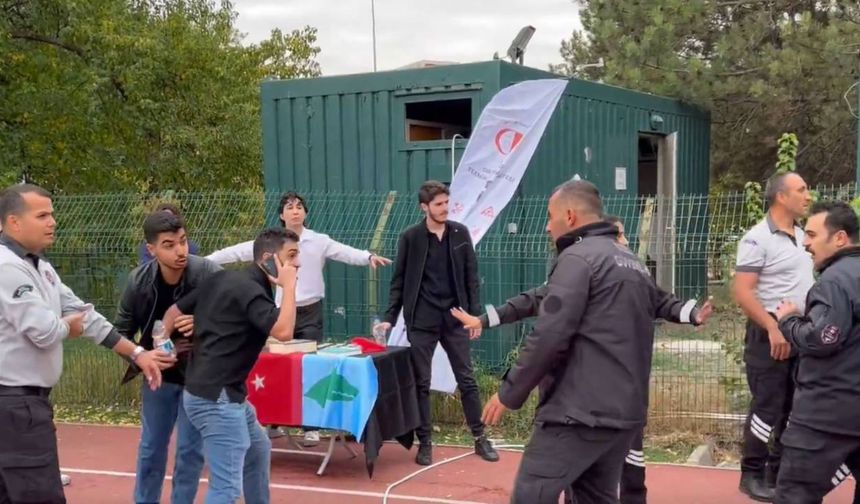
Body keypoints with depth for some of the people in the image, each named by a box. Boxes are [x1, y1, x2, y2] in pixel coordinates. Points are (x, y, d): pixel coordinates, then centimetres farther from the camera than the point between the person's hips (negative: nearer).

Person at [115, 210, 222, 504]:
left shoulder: (209, 274, -25)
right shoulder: (138, 281, -15)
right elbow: (122, 329, -1)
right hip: (160, 373, 3)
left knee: (190, 449, 2)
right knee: (151, 447, 15)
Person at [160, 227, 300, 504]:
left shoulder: (224, 278, 11)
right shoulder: (249, 289, -16)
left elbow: (174, 311, 14)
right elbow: (283, 332, -28)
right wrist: (289, 285, -17)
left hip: (221, 392, 10)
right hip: (216, 397, -10)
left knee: (258, 450, 28)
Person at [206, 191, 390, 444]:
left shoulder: (319, 241, -4)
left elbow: (346, 252, -17)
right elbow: (238, 252, 1)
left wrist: (369, 257, -35)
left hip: (310, 313, -2)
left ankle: (311, 427, 7)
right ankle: (274, 423, 22)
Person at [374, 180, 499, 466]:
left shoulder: (460, 233, 2)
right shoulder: (410, 237, -4)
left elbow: (471, 277, 6)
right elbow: (399, 281, 0)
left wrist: (475, 314, 1)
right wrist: (390, 318, -6)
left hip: (455, 318, 2)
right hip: (421, 321, -1)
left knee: (467, 380, 7)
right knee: (421, 383, 4)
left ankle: (480, 438, 17)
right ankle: (425, 442, 14)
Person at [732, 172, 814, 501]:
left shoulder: (801, 235, 12)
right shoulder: (758, 239, -13)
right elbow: (742, 292, -18)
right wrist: (773, 328, -23)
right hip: (771, 335, -8)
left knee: (792, 408, 11)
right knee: (768, 408, -3)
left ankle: (778, 473, 22)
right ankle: (752, 476, 10)